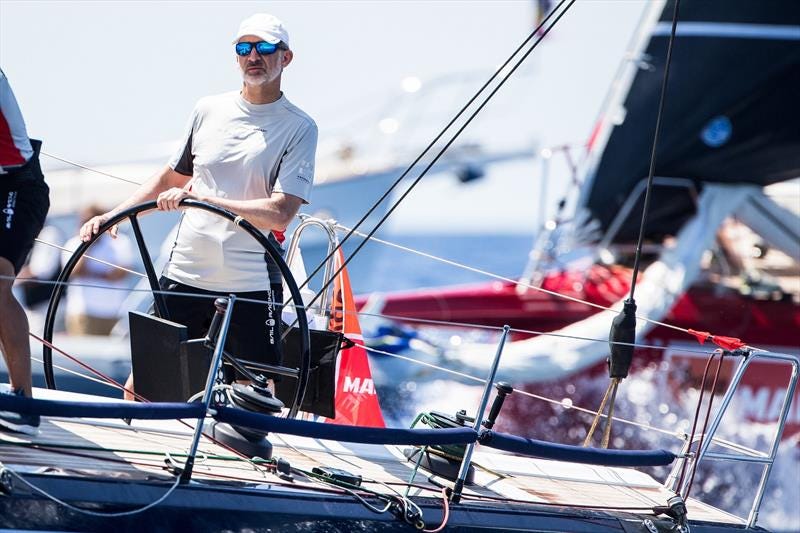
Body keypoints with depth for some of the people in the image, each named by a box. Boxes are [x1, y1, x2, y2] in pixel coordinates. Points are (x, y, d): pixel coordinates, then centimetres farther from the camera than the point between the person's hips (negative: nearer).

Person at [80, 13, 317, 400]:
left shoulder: (298, 128, -3)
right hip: (183, 276, 4)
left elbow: (280, 213, -14)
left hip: (251, 287, -4)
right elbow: (172, 178, 23)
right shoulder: (208, 110, 10)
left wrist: (201, 198, -21)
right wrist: (111, 215, 13)